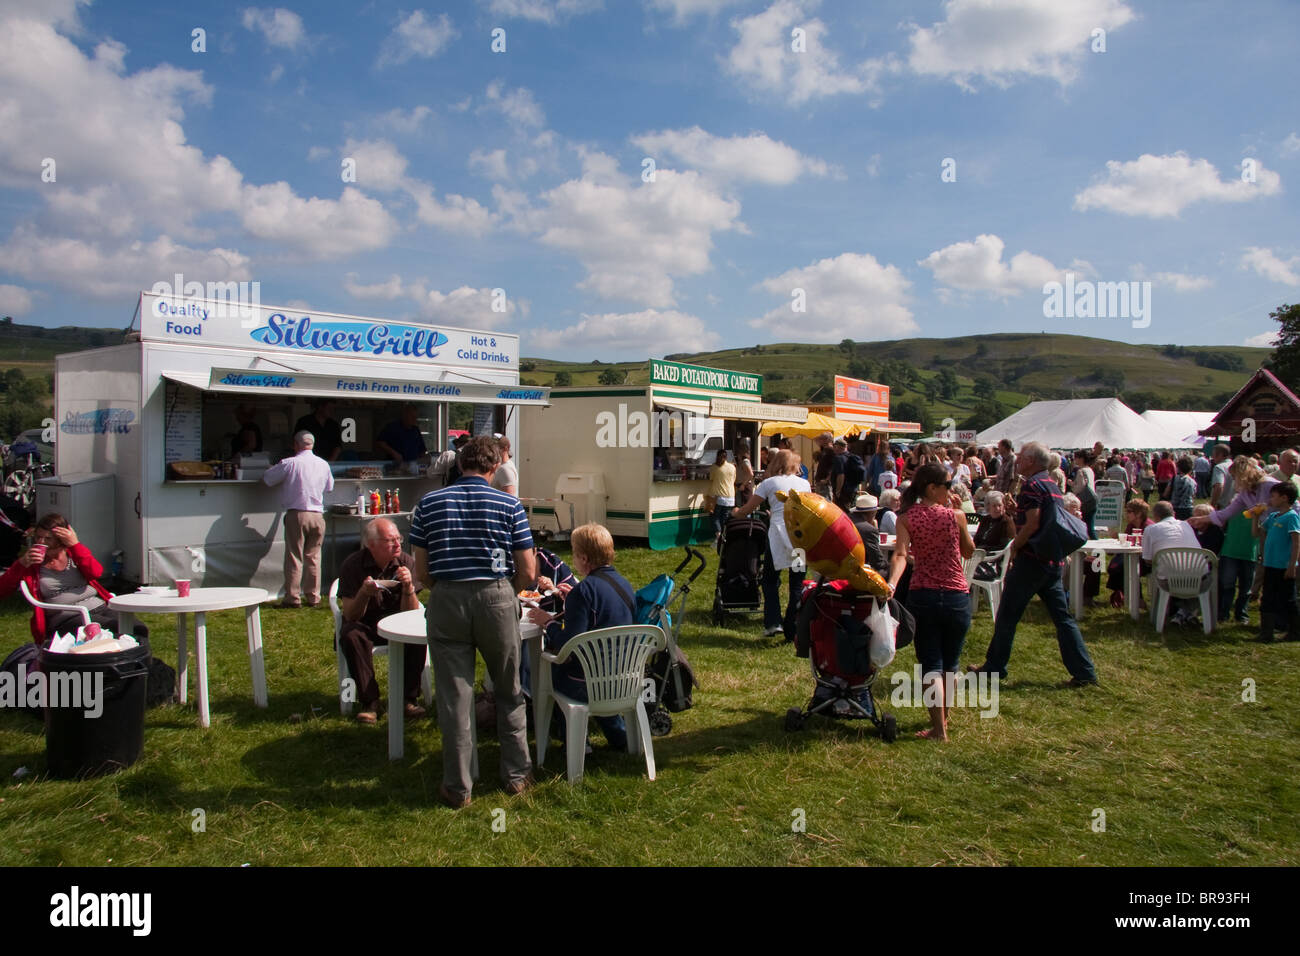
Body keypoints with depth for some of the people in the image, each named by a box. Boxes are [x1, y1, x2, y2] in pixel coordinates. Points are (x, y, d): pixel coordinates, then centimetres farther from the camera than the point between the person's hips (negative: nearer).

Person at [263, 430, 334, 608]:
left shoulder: (290, 463, -7)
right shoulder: (324, 464, 7)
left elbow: (268, 479, 3)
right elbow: (329, 487, 20)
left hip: (296, 515, -4)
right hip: (318, 515, 4)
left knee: (294, 557, 2)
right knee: (313, 557, 10)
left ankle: (293, 598, 4)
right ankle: (313, 597, 13)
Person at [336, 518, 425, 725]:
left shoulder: (406, 562, -12)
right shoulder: (353, 565, -15)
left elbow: (411, 614, -12)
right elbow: (350, 616, -17)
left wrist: (408, 587, -30)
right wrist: (364, 593, -36)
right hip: (364, 625, -1)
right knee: (351, 635, -33)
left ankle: (408, 697, -16)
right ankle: (369, 700, -21)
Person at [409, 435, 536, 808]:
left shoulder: (429, 503, 6)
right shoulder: (509, 504, 2)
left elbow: (421, 572, 6)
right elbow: (528, 572, 0)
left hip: (446, 600, 1)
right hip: (496, 598, -1)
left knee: (454, 696, 8)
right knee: (509, 692, 16)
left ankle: (458, 787, 15)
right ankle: (516, 774, 25)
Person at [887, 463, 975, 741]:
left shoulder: (907, 519, -3)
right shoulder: (955, 515, -5)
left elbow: (900, 555, -18)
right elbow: (968, 552, 9)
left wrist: (892, 584, -26)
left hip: (922, 596, 0)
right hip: (957, 596, 0)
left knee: (931, 665, 6)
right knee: (950, 665, 17)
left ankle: (939, 729, 0)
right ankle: (944, 719, 33)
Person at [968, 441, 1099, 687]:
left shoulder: (1032, 485, -14)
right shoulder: (1052, 484, 15)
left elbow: (1032, 524, -21)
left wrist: (1015, 546, -9)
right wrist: (1016, 508, 15)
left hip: (1032, 558, -9)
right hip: (1054, 560, 9)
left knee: (1007, 614, 3)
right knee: (1062, 616, 10)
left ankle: (994, 667, 12)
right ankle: (1084, 671, 9)